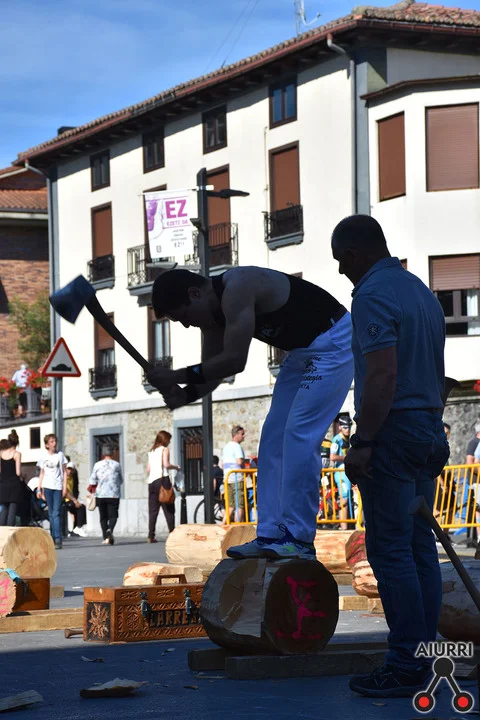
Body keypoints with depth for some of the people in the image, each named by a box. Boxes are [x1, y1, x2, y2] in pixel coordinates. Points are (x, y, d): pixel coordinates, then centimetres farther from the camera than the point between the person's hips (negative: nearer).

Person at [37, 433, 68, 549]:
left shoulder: (60, 455, 4)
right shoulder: (43, 457, 9)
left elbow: (64, 472, 5)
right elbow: (42, 474, 14)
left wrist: (65, 487, -2)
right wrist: (39, 489, 8)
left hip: (58, 487, -2)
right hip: (47, 486, 2)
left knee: (56, 513, -11)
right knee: (51, 514, 6)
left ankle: (58, 539, -16)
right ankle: (53, 538, 11)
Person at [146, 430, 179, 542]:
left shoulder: (151, 452, 19)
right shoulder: (164, 449, 1)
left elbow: (148, 470, 16)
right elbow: (166, 464, -14)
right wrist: (176, 467, 2)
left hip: (151, 482, 6)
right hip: (162, 479, -6)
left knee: (153, 510, 2)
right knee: (169, 509, -2)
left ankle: (151, 536, -5)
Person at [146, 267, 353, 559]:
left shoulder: (237, 289, -27)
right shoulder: (214, 313, 4)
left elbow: (234, 361, -30)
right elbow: (211, 370, 7)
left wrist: (178, 376, -24)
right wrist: (185, 394, -13)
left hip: (333, 342, -10)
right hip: (303, 351, 11)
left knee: (299, 435, -17)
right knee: (274, 438, 6)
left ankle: (299, 540, -16)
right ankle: (270, 536, 5)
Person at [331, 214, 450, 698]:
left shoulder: (372, 295, -12)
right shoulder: (421, 292, 17)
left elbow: (383, 375, -22)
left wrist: (361, 443, -21)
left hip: (392, 431, -9)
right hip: (429, 431, 9)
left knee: (389, 550, -8)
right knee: (420, 548, 9)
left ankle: (406, 666, -8)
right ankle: (424, 659, 11)